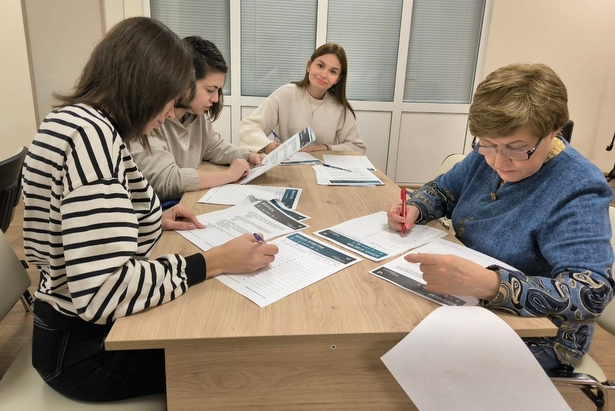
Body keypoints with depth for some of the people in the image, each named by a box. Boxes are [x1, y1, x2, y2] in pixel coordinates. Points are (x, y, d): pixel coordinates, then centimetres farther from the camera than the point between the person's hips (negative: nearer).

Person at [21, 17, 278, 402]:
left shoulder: (82, 122, 6)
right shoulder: (91, 132, -27)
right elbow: (104, 292, -35)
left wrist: (155, 221, 5)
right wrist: (217, 261, -27)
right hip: (86, 347, -9)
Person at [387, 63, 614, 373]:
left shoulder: (578, 193, -23)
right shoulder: (488, 154, -4)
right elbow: (443, 189, 9)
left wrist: (488, 284, -48)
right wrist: (414, 209, -14)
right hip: (470, 302, 6)